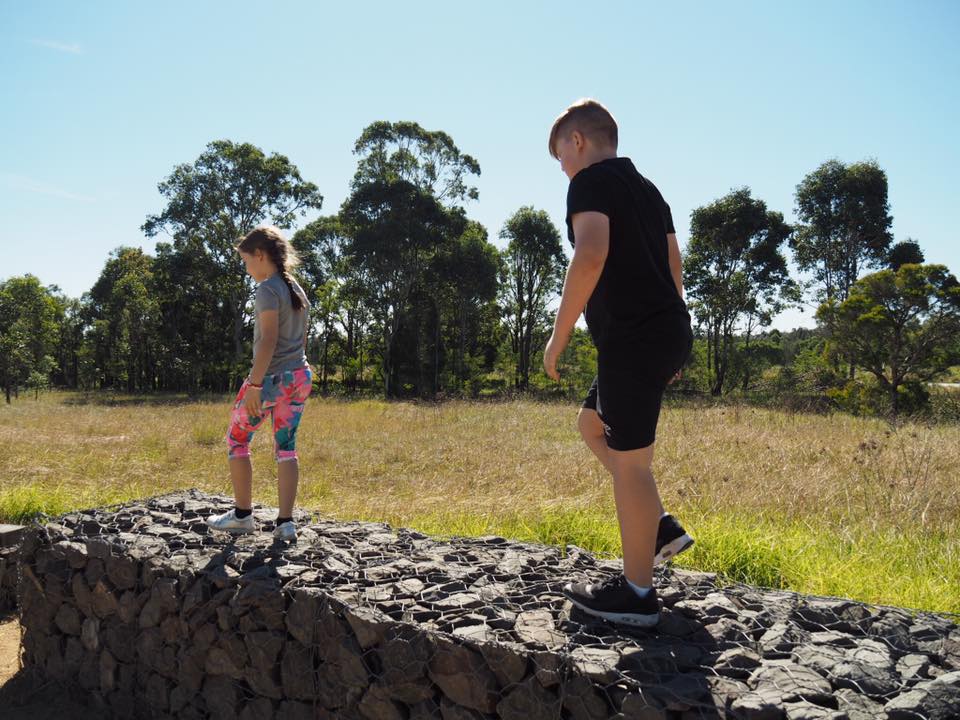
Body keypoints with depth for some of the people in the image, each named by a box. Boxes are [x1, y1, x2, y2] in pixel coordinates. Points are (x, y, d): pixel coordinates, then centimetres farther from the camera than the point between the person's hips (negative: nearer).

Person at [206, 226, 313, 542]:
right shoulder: (297, 290, 13)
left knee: (236, 441, 10)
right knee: (286, 447, 8)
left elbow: (268, 339, -20)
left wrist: (254, 383, -20)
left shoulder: (268, 289, -12)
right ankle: (285, 522, 6)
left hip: (271, 378, -8)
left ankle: (242, 515, 17)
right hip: (300, 376, 8)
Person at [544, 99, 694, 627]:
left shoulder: (592, 180, -4)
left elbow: (591, 254, -22)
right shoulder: (648, 189, 22)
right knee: (592, 423, 23)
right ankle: (659, 526, 22)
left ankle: (636, 593, 10)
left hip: (632, 337, -10)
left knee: (629, 460, -2)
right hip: (668, 332, 10)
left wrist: (559, 335, -16)